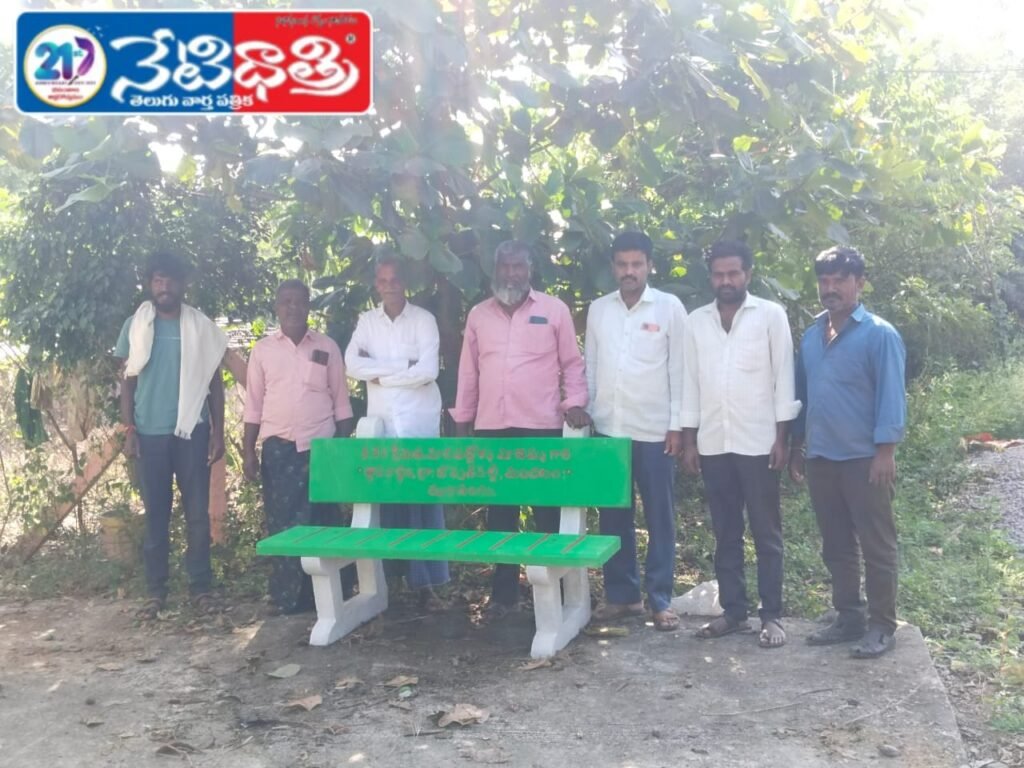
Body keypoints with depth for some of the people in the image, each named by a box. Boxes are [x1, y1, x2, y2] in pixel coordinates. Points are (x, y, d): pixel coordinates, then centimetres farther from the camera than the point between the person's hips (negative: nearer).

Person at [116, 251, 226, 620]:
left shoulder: (201, 326, 4)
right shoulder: (135, 326, 5)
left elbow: (214, 382, 7)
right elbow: (128, 381, 7)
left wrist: (218, 431, 1)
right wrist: (128, 430, -2)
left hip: (192, 431, 0)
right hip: (150, 433, 1)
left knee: (198, 512, 1)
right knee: (155, 513, 5)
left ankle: (201, 587, 10)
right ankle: (155, 591, 12)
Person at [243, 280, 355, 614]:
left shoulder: (327, 347, 3)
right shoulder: (263, 349, 5)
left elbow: (341, 401, 6)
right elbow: (254, 404, 6)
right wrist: (248, 451, 1)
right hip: (278, 449, 1)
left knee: (322, 521, 3)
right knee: (281, 523, 3)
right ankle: (286, 595, 13)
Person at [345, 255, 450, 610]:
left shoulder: (423, 319, 0)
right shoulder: (366, 321, 8)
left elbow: (428, 371, -13)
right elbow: (352, 365, -7)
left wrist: (379, 374, -8)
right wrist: (403, 363, -12)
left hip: (421, 425, -2)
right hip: (381, 425, 2)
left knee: (425, 502, -1)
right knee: (389, 502, 5)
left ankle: (427, 582, 3)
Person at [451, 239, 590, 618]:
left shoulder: (554, 309, 2)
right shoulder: (478, 314, 10)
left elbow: (572, 362, 4)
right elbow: (468, 370, 13)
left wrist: (575, 403, -10)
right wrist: (462, 420, 11)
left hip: (542, 426, -3)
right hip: (491, 428, 3)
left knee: (548, 510, 3)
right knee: (499, 511, 8)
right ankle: (503, 591, 18)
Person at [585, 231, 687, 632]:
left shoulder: (669, 307, -2)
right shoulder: (598, 309, 8)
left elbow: (678, 369, -3)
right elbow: (589, 366, 11)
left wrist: (677, 425, -6)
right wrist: (585, 416, 7)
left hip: (654, 430, -3)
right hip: (608, 429, 3)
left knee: (659, 517, 3)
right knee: (613, 516, 8)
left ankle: (660, 599, 11)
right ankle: (621, 594, 19)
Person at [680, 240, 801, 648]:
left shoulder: (771, 315, -1)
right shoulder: (696, 321, 9)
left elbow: (783, 377, -3)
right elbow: (690, 382, 9)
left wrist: (782, 436, -8)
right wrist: (689, 440, 5)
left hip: (758, 443, -3)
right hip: (713, 444, 4)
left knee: (766, 534, 3)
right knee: (725, 534, 10)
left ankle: (772, 616, 11)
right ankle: (733, 610, 19)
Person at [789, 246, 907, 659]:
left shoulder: (879, 334, -8)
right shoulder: (810, 335, 11)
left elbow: (891, 396, -12)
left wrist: (885, 451, -18)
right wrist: (797, 446, 15)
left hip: (864, 458, -6)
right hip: (820, 458, 6)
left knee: (876, 546, 2)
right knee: (835, 546, 13)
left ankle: (882, 626, 12)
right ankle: (848, 617, 25)